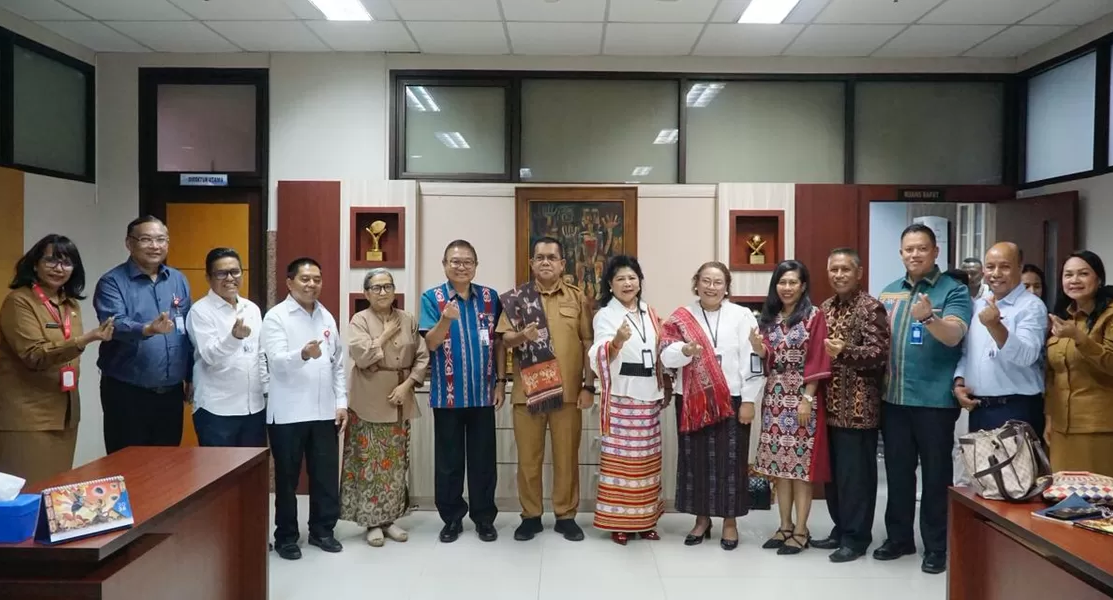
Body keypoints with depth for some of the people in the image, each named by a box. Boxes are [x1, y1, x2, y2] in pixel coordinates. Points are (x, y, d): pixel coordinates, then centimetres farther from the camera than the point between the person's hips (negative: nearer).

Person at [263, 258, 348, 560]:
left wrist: (342, 402, 6)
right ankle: (286, 536, 20)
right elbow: (277, 361, -19)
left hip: (324, 411, 5)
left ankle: (322, 530, 25)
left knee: (326, 474, 10)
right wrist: (303, 354, -38)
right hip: (288, 413, -5)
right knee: (287, 477, 7)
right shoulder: (276, 317, -6)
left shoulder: (327, 317, 10)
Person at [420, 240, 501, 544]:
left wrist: (501, 382, 2)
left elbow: (499, 343, 8)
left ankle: (484, 517, 22)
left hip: (483, 392, 2)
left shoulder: (490, 297, 4)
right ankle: (452, 518, 23)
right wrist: (445, 319, -32)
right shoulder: (432, 298, -3)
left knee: (483, 459, 8)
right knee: (449, 460, 8)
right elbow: (431, 343, -13)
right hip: (447, 394, -1)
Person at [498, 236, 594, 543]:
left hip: (568, 390, 0)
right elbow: (504, 338, 1)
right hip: (527, 389, 0)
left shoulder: (578, 298, 6)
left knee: (567, 456, 7)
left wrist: (589, 386, -2)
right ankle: (530, 516, 20)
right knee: (528, 457, 7)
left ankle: (566, 516, 19)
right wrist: (522, 336, -22)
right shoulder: (517, 297, 6)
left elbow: (588, 344, 4)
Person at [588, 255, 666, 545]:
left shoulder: (649, 313, 12)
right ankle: (618, 520, 7)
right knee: (620, 457, -3)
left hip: (649, 395, 6)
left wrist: (663, 388, 15)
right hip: (621, 396, -5)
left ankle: (645, 518, 20)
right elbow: (601, 356, -20)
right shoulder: (605, 315, -6)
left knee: (647, 458, 10)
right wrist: (618, 340, -39)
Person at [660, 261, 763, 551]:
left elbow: (752, 361, -3)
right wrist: (685, 350, -27)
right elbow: (666, 356, -6)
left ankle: (730, 521, 18)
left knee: (730, 460, 3)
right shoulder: (681, 317, 4)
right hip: (692, 401, 2)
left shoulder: (742, 316, 0)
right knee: (695, 459, 7)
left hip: (731, 401, -1)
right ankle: (702, 519, 23)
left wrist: (748, 401, -7)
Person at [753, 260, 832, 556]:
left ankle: (801, 530, 7)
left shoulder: (814, 316, -4)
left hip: (803, 397, -5)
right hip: (775, 397, 5)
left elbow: (817, 361, -9)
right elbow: (767, 361, 11)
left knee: (801, 465, -1)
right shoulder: (768, 318, 10)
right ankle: (785, 526, 17)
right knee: (779, 464, 8)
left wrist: (807, 398, -15)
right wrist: (759, 349, -10)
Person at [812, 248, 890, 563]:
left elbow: (879, 354, -18)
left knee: (855, 472, 1)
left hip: (857, 406, -7)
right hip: (830, 405, 7)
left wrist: (844, 352, -30)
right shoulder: (826, 307, 14)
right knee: (832, 470, 13)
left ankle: (856, 537, 12)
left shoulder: (871, 308, -9)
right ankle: (841, 529, 27)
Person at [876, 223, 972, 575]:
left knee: (935, 475, 5)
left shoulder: (953, 291, -4)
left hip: (935, 399, -5)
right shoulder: (888, 293, 12)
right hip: (893, 398, 5)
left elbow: (953, 336, -19)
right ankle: (899, 537, 26)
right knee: (897, 471, 13)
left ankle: (936, 546, 17)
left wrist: (928, 317, -38)